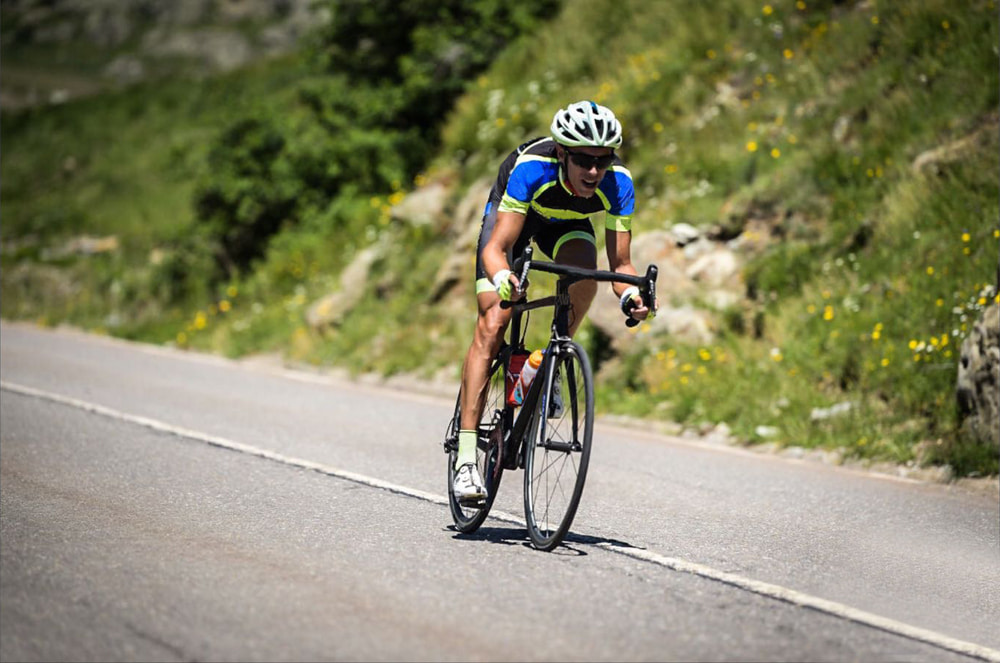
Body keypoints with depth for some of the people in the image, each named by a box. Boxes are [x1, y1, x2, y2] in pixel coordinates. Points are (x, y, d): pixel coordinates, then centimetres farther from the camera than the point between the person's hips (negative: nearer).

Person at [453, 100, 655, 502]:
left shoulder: (617, 183, -32)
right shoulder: (533, 168, -40)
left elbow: (620, 262, -27)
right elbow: (496, 248, -40)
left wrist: (631, 294, -49)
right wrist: (502, 279, -62)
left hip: (567, 223, 2)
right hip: (511, 211, -2)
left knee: (584, 275, -33)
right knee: (491, 326, -15)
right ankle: (466, 456, -15)